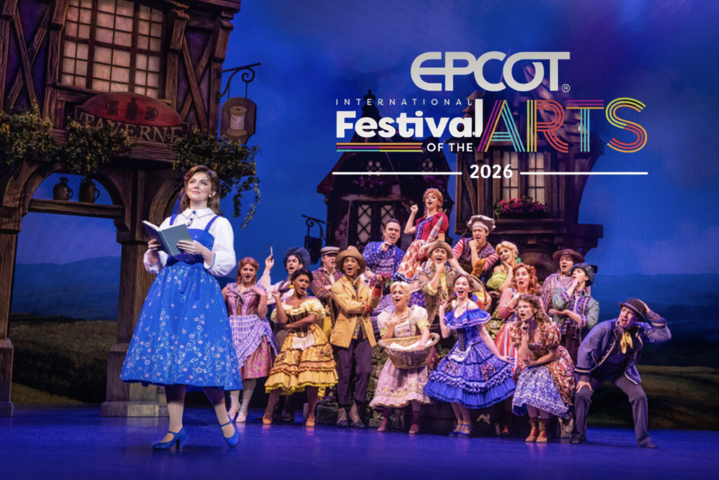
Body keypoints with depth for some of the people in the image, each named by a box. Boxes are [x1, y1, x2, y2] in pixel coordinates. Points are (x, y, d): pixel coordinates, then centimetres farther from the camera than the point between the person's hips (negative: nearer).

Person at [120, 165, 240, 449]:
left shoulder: (219, 223, 9)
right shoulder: (169, 222, 20)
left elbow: (227, 264, -1)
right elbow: (155, 265, 19)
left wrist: (202, 251, -16)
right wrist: (153, 251, -2)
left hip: (200, 293, -4)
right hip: (168, 292, 4)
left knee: (200, 357, -12)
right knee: (169, 356, -2)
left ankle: (224, 420, 5)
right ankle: (176, 429, 2)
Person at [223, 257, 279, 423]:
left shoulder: (259, 291, 7)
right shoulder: (229, 289, 13)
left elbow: (262, 315, -3)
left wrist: (263, 296, -10)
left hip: (253, 332, -1)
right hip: (233, 331, 2)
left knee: (251, 369, -5)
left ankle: (244, 409, 2)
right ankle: (234, 404, 0)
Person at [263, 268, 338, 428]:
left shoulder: (312, 301, 7)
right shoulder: (284, 302, 11)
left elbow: (311, 319, -10)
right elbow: (282, 320, -6)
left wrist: (290, 325, -2)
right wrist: (277, 299, -1)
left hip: (312, 340, -1)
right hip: (293, 341, 1)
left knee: (312, 378, -10)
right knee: (282, 376, -10)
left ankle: (311, 414, 4)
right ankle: (268, 413, 0)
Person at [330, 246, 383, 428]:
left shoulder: (364, 286, 18)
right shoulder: (338, 286, 6)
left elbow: (373, 304, -1)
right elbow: (347, 306, -10)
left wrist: (378, 286, -14)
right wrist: (365, 306, 0)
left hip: (364, 335, 3)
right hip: (346, 334, -3)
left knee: (364, 370, -9)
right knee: (345, 373, -3)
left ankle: (355, 409, 2)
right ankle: (343, 411, 6)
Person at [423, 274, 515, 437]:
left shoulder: (472, 307, -16)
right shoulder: (453, 307, 6)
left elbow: (484, 334, -15)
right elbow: (445, 334, 6)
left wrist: (498, 356, -17)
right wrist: (441, 312, 9)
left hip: (473, 353, -7)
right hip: (459, 352, 7)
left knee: (459, 392, -6)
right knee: (451, 391, 5)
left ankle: (467, 424, 16)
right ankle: (460, 422, 23)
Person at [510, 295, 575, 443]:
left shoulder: (548, 327, -23)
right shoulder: (516, 328, -11)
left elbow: (554, 354, -13)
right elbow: (523, 357, -18)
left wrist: (535, 362, -11)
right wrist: (524, 334, -26)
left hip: (552, 364, -4)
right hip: (531, 366, 4)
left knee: (542, 386, -28)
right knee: (526, 385, -23)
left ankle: (543, 429, -14)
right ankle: (534, 426, -7)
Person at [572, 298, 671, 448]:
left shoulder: (641, 330, -13)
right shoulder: (606, 328, -26)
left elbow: (665, 336, -19)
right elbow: (585, 348, -22)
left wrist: (650, 314, -27)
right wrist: (584, 377, -21)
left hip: (622, 371, 3)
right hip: (599, 369, -3)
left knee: (640, 396, -11)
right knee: (582, 394, -20)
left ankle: (643, 438, 3)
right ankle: (579, 435, -3)